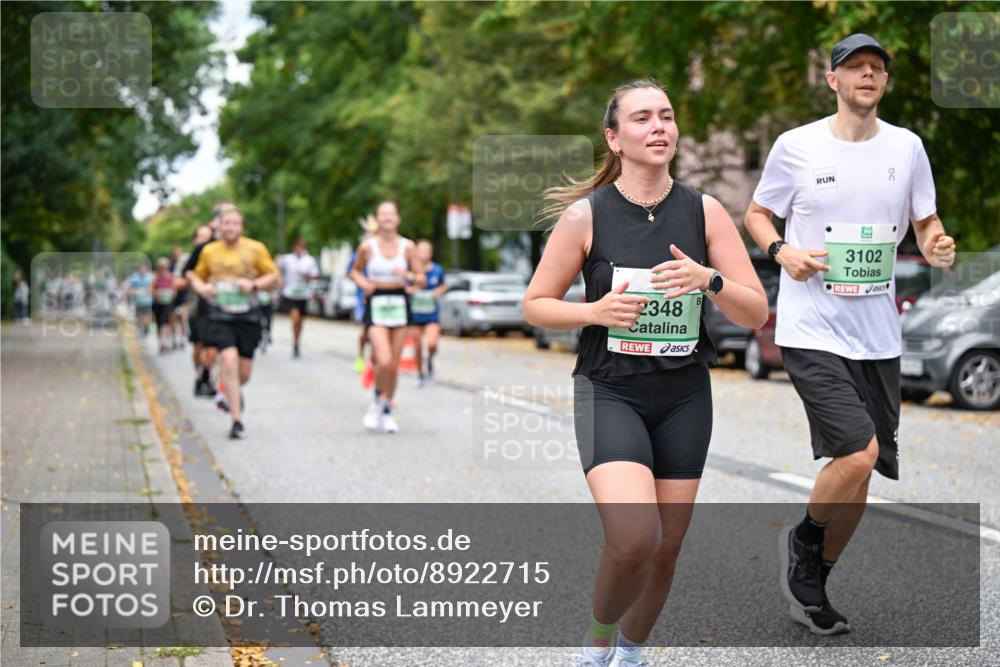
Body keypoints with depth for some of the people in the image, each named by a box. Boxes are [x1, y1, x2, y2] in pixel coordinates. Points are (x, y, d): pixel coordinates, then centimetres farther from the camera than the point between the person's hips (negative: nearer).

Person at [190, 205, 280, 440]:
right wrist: (201, 287, -3)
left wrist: (254, 285, -13)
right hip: (220, 315, -1)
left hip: (248, 316, 1)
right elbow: (197, 275, 19)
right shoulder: (209, 251, 5)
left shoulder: (255, 249, 1)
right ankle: (237, 420, -14)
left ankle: (235, 391, 43)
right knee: (229, 361, -20)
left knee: (244, 371, 3)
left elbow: (274, 277, 5)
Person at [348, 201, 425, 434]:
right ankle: (377, 402, 8)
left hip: (399, 304, 2)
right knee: (384, 361, -19)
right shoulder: (367, 247, -2)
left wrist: (408, 276, -17)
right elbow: (355, 270, 14)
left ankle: (387, 412, 24)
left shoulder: (407, 246, 1)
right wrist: (363, 283, -7)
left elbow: (422, 279, 4)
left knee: (394, 365, 6)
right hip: (376, 305, -2)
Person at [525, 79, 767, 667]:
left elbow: (755, 313, 0)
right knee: (634, 539, -23)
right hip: (610, 392, -3)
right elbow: (536, 304, 2)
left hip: (684, 397, 3)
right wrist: (595, 311, -16)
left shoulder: (705, 212, 0)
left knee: (665, 549, 9)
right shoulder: (585, 215, -6)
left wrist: (710, 280, -19)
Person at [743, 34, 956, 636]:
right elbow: (758, 212, 10)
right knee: (858, 454, -20)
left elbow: (926, 221, 14)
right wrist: (781, 251, -11)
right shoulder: (797, 146, -3)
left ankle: (812, 584, 28)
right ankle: (804, 541, 9)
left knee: (862, 471, 9)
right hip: (812, 331, -4)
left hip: (878, 335, 5)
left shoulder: (907, 146, 6)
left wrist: (938, 247, -9)